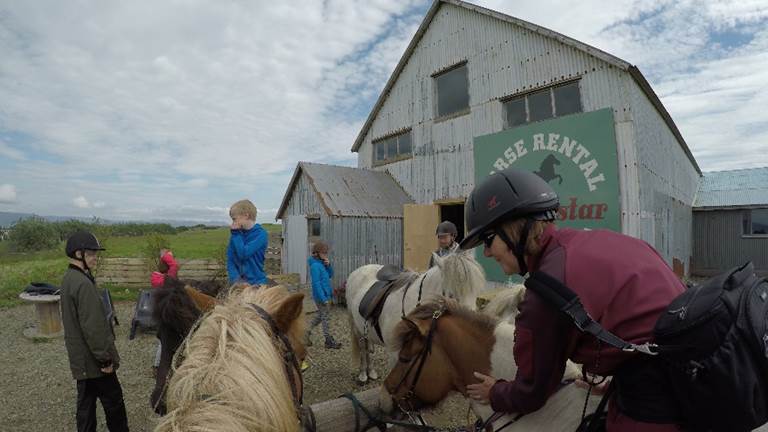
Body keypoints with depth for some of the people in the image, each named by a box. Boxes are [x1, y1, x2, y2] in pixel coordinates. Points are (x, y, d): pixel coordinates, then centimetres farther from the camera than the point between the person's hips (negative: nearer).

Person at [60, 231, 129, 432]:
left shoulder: (69, 278, 8)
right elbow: (93, 327, -25)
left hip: (80, 358, 9)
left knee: (86, 401, 17)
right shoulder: (84, 284, -24)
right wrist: (105, 358, -17)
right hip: (93, 360, -9)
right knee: (113, 400, 5)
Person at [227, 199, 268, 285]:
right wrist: (236, 279, -14)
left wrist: (236, 233, -10)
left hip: (257, 283, -4)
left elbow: (243, 254, -19)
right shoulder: (235, 236, 6)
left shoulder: (261, 234, -10)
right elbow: (230, 261, 3)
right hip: (238, 284, 4)